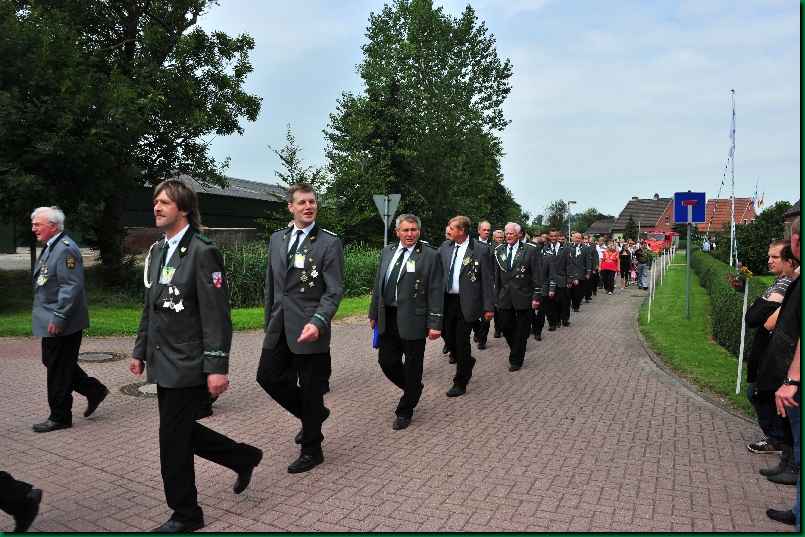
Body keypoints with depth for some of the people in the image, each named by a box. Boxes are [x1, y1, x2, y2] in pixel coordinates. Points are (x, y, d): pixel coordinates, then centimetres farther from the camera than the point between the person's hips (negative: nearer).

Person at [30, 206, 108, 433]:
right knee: (52, 362, 16)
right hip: (52, 321, 10)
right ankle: (94, 390, 26)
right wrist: (53, 317, 19)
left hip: (62, 323, -10)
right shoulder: (50, 247, 14)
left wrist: (58, 318, -23)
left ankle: (59, 417, 14)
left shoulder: (66, 249, -18)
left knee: (58, 369, 0)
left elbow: (72, 286, -23)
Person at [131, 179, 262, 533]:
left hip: (188, 366, -8)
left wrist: (217, 367, -21)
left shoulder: (202, 252, -15)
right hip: (163, 364, 8)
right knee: (181, 432, 16)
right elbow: (150, 308, 17)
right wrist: (140, 351, 17)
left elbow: (216, 315, -18)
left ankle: (185, 515, 22)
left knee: (173, 438, 1)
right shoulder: (156, 251, 10)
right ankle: (243, 457, 37)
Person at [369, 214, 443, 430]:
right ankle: (413, 390, 38)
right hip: (387, 319, 5)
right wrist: (374, 313, 14)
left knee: (412, 367, 7)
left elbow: (436, 292, -9)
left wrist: (435, 323, -13)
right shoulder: (387, 252, 10)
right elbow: (378, 284, 15)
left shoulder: (430, 256, -7)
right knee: (387, 362, 11)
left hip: (413, 320, -5)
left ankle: (404, 412, 26)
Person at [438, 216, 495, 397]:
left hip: (466, 303, -5)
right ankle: (467, 362, 40)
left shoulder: (480, 250, -8)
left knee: (462, 341, 2)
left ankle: (460, 383, 18)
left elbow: (488, 280, -7)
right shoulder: (445, 247, 5)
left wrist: (489, 307, -9)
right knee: (448, 338, 10)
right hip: (447, 300, 5)